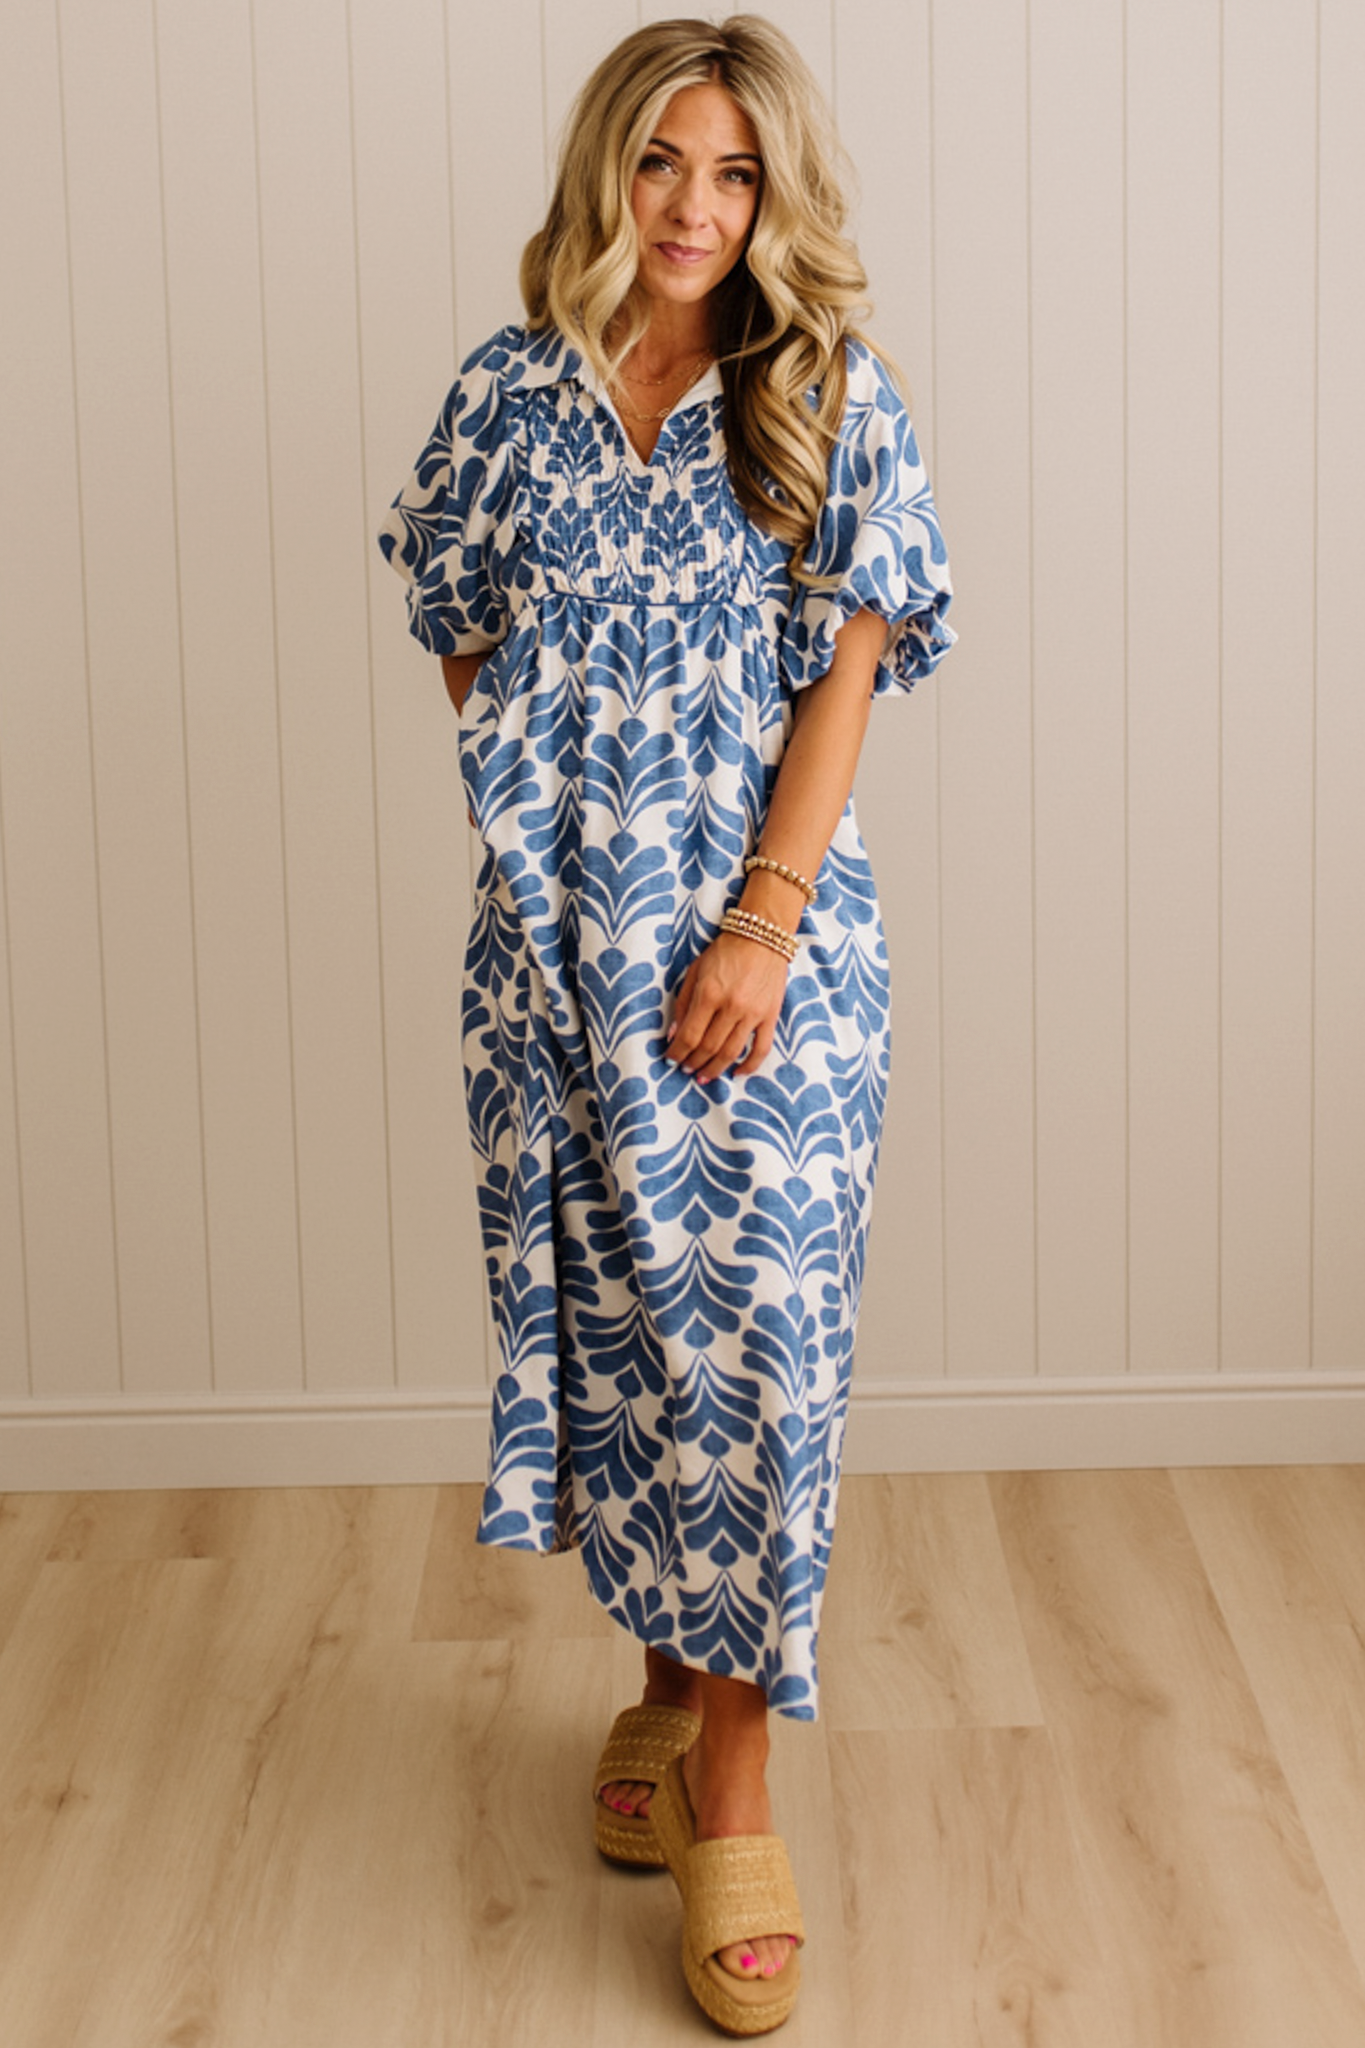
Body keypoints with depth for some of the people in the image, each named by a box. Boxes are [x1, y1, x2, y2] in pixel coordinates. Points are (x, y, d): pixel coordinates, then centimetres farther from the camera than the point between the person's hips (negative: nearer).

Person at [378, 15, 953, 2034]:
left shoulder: (831, 401, -1)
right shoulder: (509, 394, 5)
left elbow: (846, 678, -4)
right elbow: (470, 651, 10)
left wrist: (759, 923, -11)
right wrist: (565, 842, 1)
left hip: (769, 937, -2)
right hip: (554, 946, 2)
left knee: (752, 1322, -4)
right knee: (607, 1315, 10)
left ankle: (732, 1785, 4)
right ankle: (665, 1672, 30)